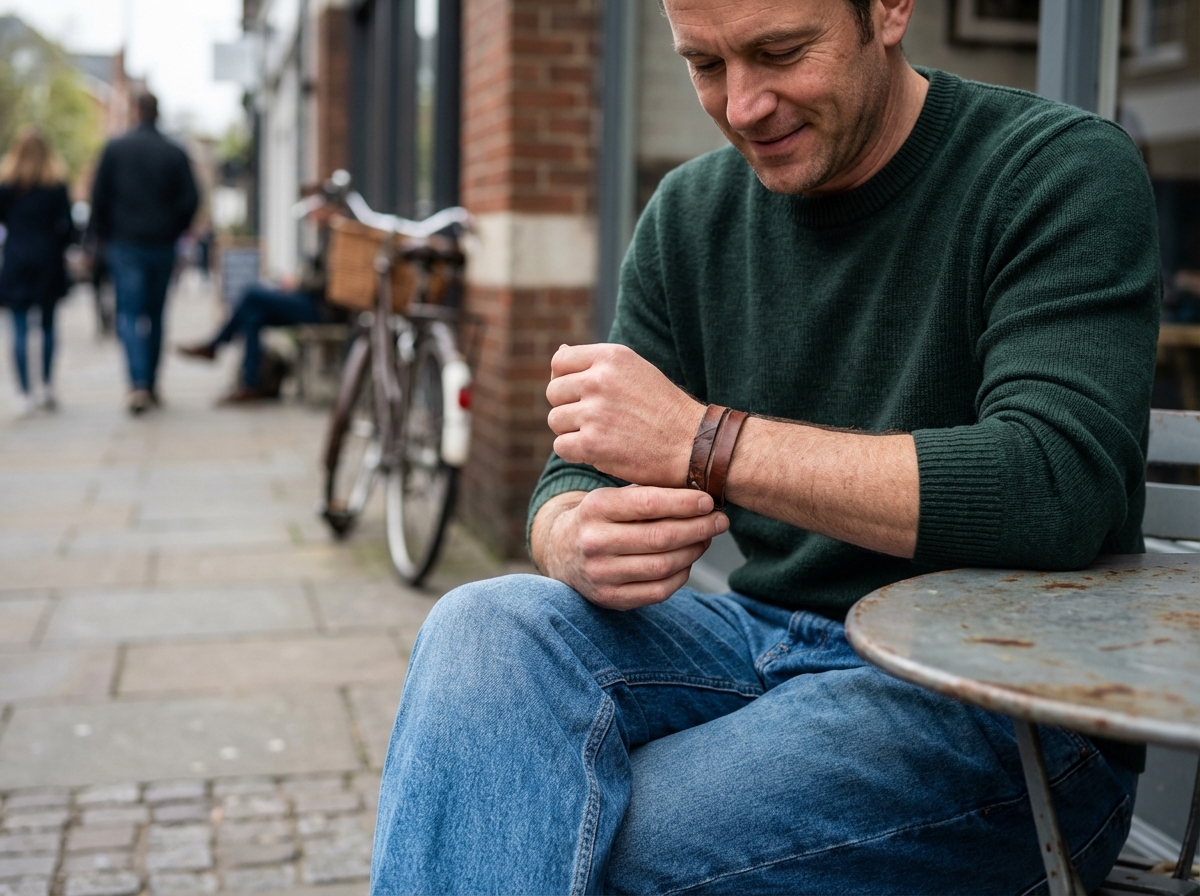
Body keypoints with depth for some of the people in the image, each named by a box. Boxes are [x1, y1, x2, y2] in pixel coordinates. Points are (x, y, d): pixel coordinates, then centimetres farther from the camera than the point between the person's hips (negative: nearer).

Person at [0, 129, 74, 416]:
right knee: (48, 325, 12)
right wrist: (59, 247, 10)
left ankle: (25, 392, -6)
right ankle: (48, 387, 12)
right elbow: (66, 224, -5)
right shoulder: (57, 183, -2)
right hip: (48, 262, 0)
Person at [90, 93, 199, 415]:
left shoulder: (115, 149, -1)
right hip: (162, 248, 2)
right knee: (155, 316, 13)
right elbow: (189, 201, -2)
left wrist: (105, 235, 11)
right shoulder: (175, 154, 0)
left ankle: (138, 384, -22)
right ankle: (152, 384, 19)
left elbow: (99, 197, -1)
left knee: (129, 316, -5)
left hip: (125, 245, -2)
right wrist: (172, 232, 12)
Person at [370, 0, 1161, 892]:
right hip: (765, 638, 6)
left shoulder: (1066, 172, -9)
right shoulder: (692, 213, 7)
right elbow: (579, 478, 5)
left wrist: (702, 441, -25)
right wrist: (578, 541, -22)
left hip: (998, 696, -5)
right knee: (484, 629, -23)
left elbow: (1056, 488, -25)